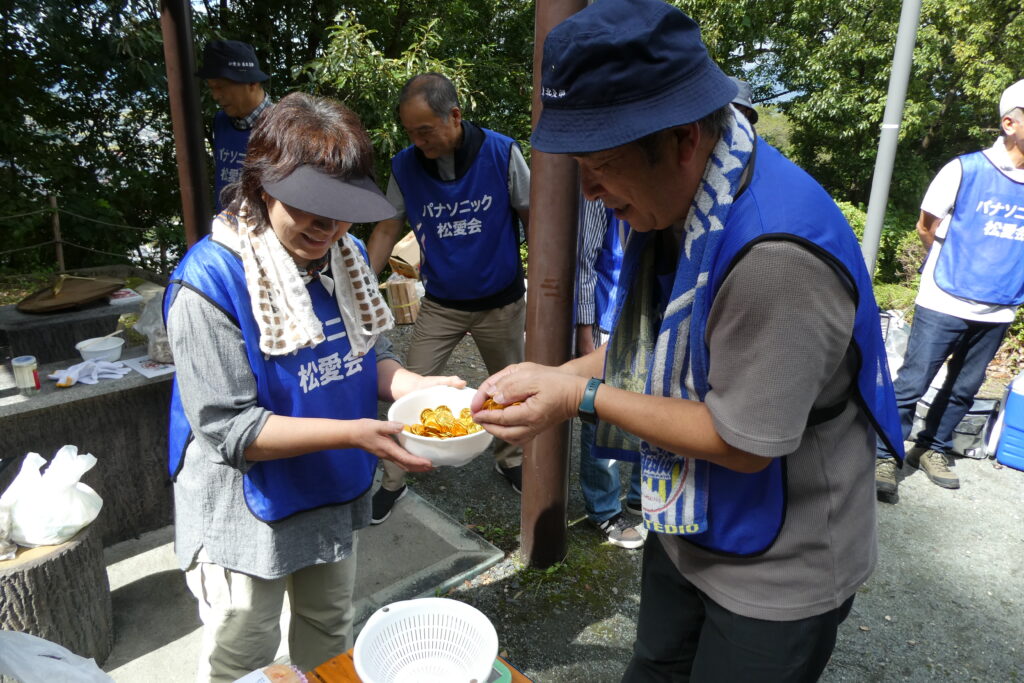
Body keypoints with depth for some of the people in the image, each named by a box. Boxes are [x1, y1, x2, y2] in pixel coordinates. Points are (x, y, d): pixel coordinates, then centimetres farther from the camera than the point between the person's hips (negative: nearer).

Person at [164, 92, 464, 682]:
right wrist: (354, 432, -34)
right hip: (248, 515, -5)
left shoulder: (347, 256, -5)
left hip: (336, 496, 6)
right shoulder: (211, 282, -25)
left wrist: (411, 385, -17)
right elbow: (228, 428, -26)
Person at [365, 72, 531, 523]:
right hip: (440, 304, 1)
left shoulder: (501, 153, -13)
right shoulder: (405, 166, -7)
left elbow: (534, 219, -7)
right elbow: (386, 231, -1)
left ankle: (509, 459, 42)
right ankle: (393, 481, 18)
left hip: (501, 301, -1)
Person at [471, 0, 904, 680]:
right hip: (684, 527, 8)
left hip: (779, 572, -7)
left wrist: (582, 397, -22)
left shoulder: (776, 255, -35)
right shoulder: (672, 200, -7)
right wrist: (555, 375, -8)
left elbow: (743, 443, -28)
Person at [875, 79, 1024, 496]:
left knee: (964, 390, 13)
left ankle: (932, 449, 30)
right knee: (912, 384, -2)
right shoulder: (966, 170, -9)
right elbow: (927, 228, 2)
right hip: (944, 304, -4)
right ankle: (885, 456, 10)